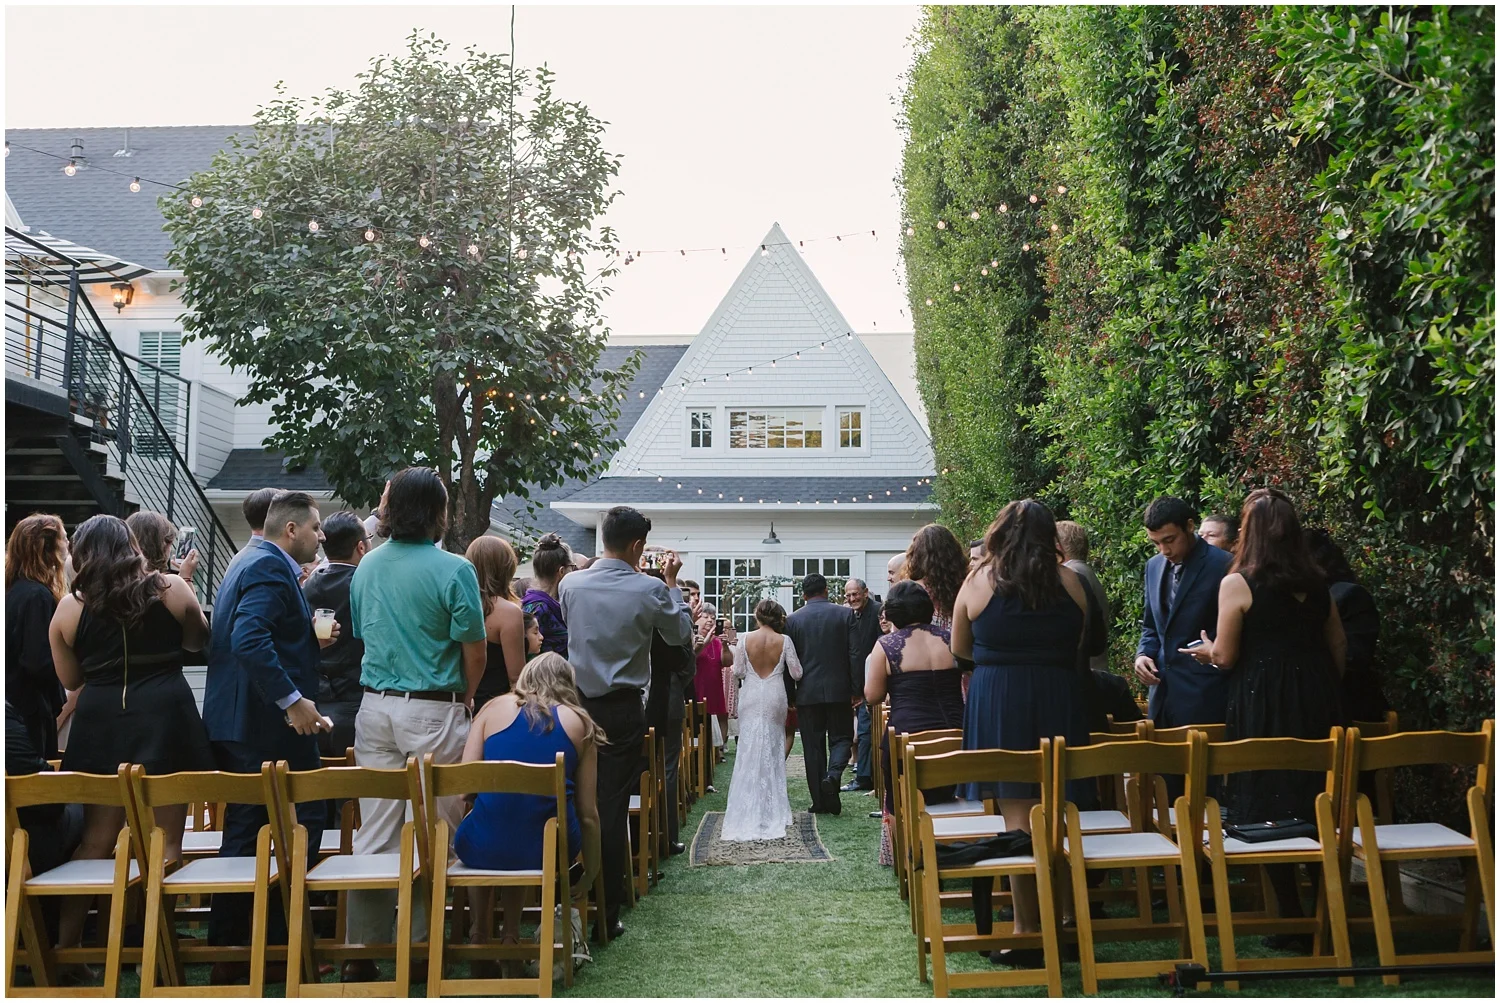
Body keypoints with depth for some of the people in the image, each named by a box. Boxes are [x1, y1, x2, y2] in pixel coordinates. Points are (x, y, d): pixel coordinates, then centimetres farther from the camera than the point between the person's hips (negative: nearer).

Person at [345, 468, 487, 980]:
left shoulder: (366, 567, 6)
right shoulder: (453, 570, -11)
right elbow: (474, 653, -8)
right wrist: (466, 695, 11)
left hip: (375, 706, 5)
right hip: (433, 711, -5)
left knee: (373, 833, 10)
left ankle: (361, 951, 14)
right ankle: (418, 947, 8)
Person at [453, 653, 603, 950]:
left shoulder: (495, 707, 9)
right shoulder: (579, 723, 10)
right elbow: (588, 813, 8)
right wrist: (590, 875, 22)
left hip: (484, 848, 0)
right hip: (549, 850, 0)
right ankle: (510, 933, 30)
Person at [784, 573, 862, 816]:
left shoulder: (793, 620, -1)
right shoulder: (846, 614, -2)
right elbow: (855, 656, -4)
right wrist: (858, 690, 2)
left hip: (807, 693, 1)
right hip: (839, 690, 0)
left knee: (813, 746, 7)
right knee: (841, 738, 12)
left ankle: (820, 801, 9)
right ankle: (832, 775, -15)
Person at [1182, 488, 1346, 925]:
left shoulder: (1237, 585, -10)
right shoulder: (1316, 583, 7)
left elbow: (1225, 657, -7)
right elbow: (1338, 647, 13)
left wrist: (1207, 650, 14)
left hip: (1262, 706, -5)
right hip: (1316, 702, 6)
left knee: (1268, 809, 3)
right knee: (1316, 800, 13)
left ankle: (1291, 916, 7)